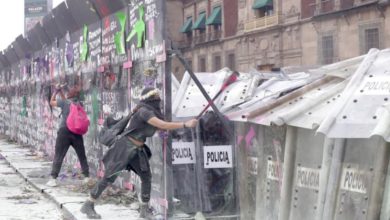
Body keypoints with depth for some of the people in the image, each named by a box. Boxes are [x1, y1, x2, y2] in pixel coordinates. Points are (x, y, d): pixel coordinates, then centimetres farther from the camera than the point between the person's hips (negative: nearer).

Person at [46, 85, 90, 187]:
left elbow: (51, 102, 9)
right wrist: (60, 91, 26)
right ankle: (87, 177, 14)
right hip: (77, 133, 4)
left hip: (64, 132, -4)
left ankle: (53, 179, -4)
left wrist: (56, 91, 17)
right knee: (82, 156, 12)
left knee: (58, 156, -1)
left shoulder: (65, 102, -6)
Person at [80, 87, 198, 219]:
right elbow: (163, 125, -28)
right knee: (109, 178, -4)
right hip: (125, 147, -9)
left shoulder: (154, 113, 7)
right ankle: (88, 205, 7)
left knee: (146, 177, 1)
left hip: (138, 149, 9)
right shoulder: (144, 111, -22)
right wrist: (185, 125, -26)